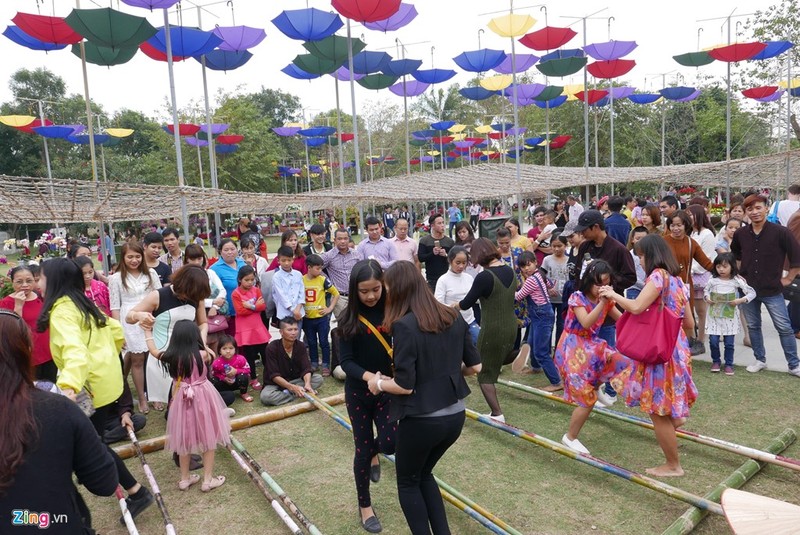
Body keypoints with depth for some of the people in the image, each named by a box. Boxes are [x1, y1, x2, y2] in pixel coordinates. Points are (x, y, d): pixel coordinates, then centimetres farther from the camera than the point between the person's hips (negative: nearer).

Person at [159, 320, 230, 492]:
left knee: (185, 439, 18)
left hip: (182, 401, 3)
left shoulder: (171, 357, -9)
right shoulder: (202, 355, -15)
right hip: (203, 399, -3)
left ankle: (184, 478, 30)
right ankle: (208, 479, 16)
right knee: (208, 439, 10)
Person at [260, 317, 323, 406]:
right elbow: (274, 375, -23)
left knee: (318, 378, -16)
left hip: (295, 380, 4)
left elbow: (306, 369, -14)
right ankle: (295, 394, -18)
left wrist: (307, 383, -37)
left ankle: (287, 392, -19)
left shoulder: (301, 346, -7)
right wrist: (293, 387, -36)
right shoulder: (272, 348, -20)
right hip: (275, 383, -4)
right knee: (265, 396, -36)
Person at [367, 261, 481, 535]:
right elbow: (474, 366, 6)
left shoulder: (404, 325, -18)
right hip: (455, 416, 7)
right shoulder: (453, 317, 0)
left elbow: (405, 386, -19)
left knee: (408, 483, 20)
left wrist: (378, 383, -1)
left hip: (421, 420, -6)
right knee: (424, 474, 28)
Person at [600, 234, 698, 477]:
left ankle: (673, 466, 16)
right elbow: (690, 324, 15)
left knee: (658, 412, 4)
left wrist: (612, 295, -10)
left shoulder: (658, 275, -13)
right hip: (677, 346, 9)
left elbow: (636, 307, -26)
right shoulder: (677, 279, 12)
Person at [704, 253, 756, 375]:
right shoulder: (713, 279, -2)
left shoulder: (737, 280, -6)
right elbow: (705, 290, 15)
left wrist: (741, 300, -16)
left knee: (729, 342, 4)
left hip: (730, 316, -1)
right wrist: (707, 298, -5)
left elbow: (752, 293, -2)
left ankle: (729, 364, 20)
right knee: (713, 341, 1)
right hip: (714, 315, 1)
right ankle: (716, 361, 21)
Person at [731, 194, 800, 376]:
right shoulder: (740, 234, 0)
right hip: (748, 288, 3)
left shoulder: (780, 232, -11)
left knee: (784, 327, 2)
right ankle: (760, 360, 27)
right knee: (753, 326, 13)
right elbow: (734, 255, 20)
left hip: (772, 289, -3)